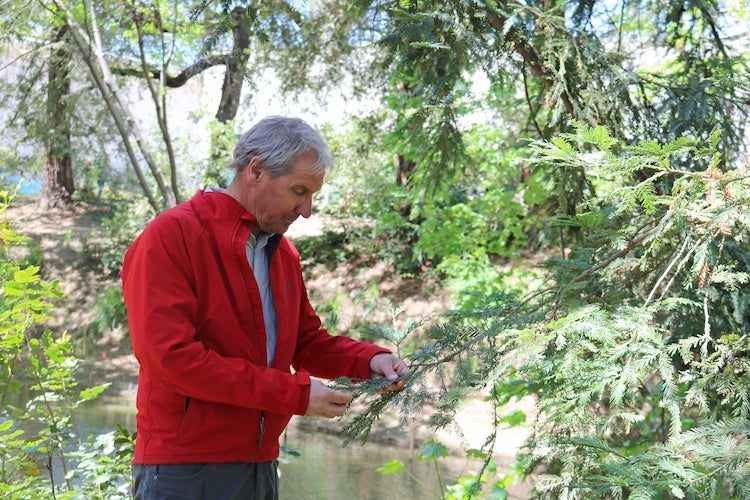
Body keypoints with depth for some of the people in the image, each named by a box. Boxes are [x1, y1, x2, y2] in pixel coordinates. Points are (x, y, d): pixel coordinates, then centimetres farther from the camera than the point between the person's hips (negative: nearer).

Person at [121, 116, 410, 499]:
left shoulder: (282, 252, 13)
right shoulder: (171, 237, -12)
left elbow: (307, 339, 22)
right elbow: (169, 355, -21)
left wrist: (368, 360, 1)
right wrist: (293, 393, -20)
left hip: (261, 465, 7)